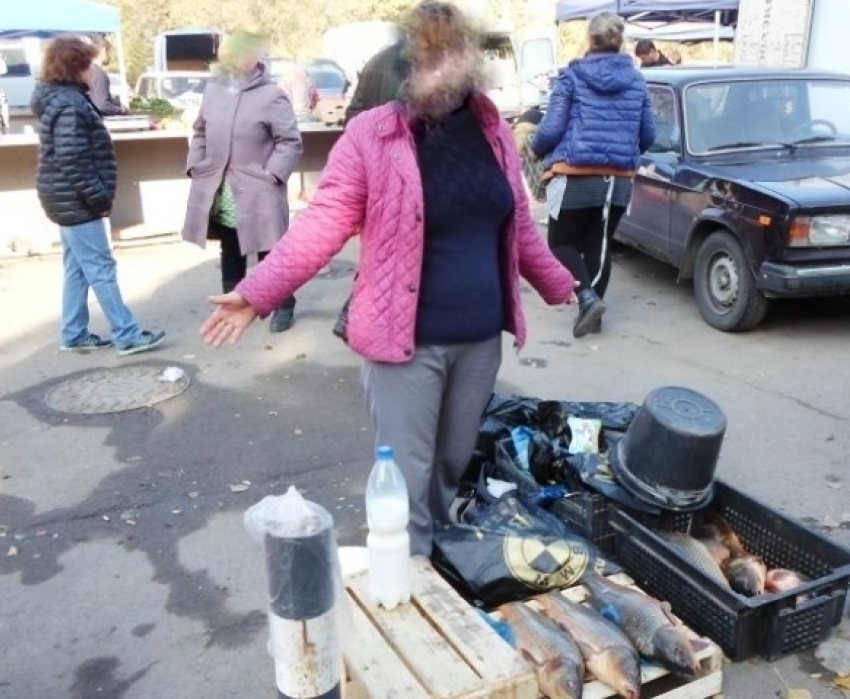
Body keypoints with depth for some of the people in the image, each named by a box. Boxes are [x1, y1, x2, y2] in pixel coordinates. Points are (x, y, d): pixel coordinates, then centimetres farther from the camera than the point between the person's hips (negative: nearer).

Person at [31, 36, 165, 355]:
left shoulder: (62, 98, 14)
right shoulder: (68, 105, -18)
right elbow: (71, 161, -24)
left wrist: (96, 195, 14)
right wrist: (99, 197, -19)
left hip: (68, 199, 10)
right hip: (75, 201, -10)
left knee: (77, 269, 14)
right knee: (101, 269, -6)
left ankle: (74, 335, 21)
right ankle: (127, 336, 0)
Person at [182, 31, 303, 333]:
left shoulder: (271, 95, -9)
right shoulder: (213, 90, 9)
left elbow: (290, 140, -10)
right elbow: (200, 132, 19)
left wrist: (272, 174, -17)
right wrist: (195, 165, 8)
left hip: (257, 193, -5)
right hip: (219, 193, 6)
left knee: (271, 252, 4)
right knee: (230, 253, 17)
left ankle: (284, 307, 18)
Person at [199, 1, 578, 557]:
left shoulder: (494, 131, 5)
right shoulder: (371, 135, -11)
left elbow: (517, 225, 17)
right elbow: (324, 222, -10)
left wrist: (555, 281, 26)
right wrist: (258, 292, -17)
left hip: (480, 336, 5)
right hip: (408, 339, -5)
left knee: (455, 462, 20)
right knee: (408, 476, 3)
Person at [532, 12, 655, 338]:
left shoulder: (572, 76, -4)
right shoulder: (636, 81, 9)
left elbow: (551, 129, -8)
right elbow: (648, 135, 13)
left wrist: (537, 150, 13)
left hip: (577, 176, -4)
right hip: (619, 180, 5)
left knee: (562, 242, 9)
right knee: (598, 245, 15)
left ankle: (588, 298, -10)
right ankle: (591, 309, 17)